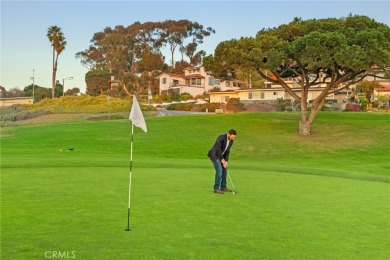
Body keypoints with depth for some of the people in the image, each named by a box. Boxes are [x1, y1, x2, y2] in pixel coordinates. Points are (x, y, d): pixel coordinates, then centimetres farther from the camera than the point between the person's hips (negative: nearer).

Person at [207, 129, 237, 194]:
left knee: (224, 170, 9)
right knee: (219, 170, -17)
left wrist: (226, 161, -4)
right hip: (214, 154, -9)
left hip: (220, 155, 9)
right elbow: (218, 149, -26)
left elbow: (227, 151, 4)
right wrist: (222, 159, -20)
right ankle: (216, 188, -12)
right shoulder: (221, 137, -26)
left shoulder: (231, 141, 1)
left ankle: (223, 187, 19)